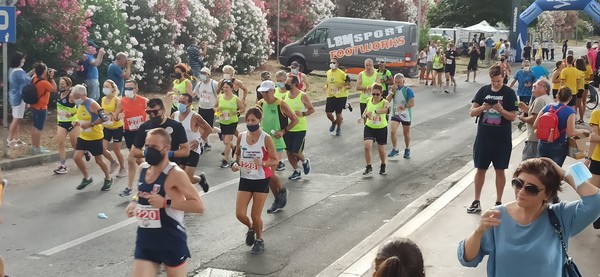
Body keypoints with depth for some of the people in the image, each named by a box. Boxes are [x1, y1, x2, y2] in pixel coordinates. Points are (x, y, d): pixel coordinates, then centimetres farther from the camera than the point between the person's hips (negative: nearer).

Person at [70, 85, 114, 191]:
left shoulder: (92, 104, -20)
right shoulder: (79, 105, 4)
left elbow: (104, 118, -25)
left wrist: (90, 124, -27)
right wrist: (78, 123, -1)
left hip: (95, 137, -7)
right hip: (83, 136, 7)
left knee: (98, 160, 4)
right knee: (76, 157, -6)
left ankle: (108, 179, 27)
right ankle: (87, 178, 13)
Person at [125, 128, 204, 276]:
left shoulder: (175, 174, -18)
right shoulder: (143, 168, 4)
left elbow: (198, 206, -21)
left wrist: (166, 203, -28)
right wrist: (135, 201, 3)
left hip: (171, 241, -6)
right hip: (145, 240, 6)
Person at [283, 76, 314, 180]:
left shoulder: (303, 96, -9)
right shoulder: (285, 96, 5)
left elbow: (312, 109, -4)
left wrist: (302, 114, -19)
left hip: (300, 129, -5)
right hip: (288, 128, 5)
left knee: (296, 151, -7)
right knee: (289, 152, 6)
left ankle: (305, 161, 26)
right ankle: (296, 172, 22)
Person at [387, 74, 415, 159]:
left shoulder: (408, 90, -12)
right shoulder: (394, 89, 1)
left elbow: (412, 103, -18)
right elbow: (387, 101, -8)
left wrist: (404, 106, -35)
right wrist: (392, 91, -17)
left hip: (406, 115, -3)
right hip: (395, 114, 3)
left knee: (406, 133, 12)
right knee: (393, 131, -14)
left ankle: (407, 149, 32)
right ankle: (395, 149, -2)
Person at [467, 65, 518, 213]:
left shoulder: (509, 93, -5)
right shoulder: (483, 90, 1)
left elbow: (513, 117, -7)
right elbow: (472, 112, 0)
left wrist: (501, 109, -24)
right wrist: (482, 108, -20)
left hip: (502, 139, -2)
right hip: (483, 137, 2)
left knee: (500, 170, 7)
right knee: (480, 169, 7)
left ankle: (498, 202, 17)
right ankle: (476, 202, 16)